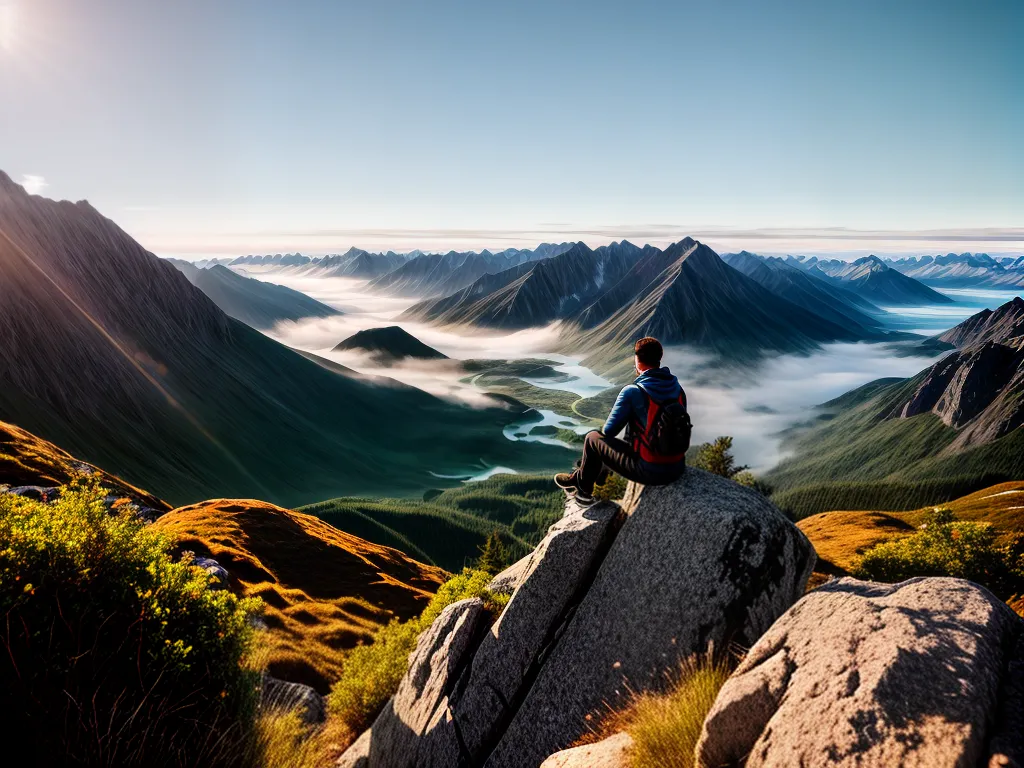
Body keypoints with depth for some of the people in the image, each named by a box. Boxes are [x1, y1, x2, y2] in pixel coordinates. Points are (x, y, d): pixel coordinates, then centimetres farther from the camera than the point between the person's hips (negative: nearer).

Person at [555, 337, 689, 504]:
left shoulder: (632, 391, -15)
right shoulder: (678, 389, 3)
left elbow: (608, 431, -6)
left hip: (650, 472, -6)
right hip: (678, 468, 6)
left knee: (593, 438, 14)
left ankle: (583, 487, 37)